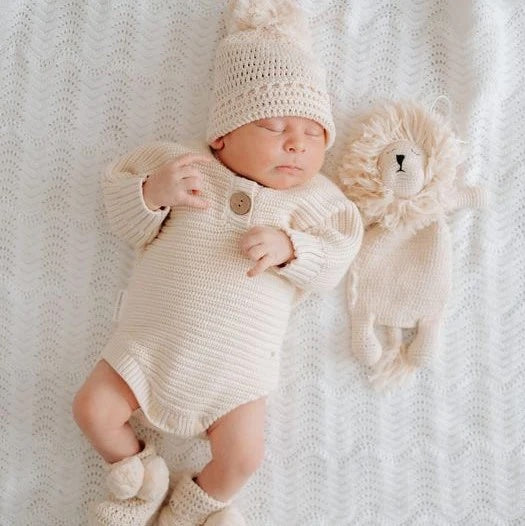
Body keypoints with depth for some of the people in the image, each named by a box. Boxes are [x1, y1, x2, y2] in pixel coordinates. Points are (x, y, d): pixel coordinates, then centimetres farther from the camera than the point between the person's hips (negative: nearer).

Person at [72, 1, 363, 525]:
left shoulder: (311, 196, -1)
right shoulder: (181, 162, -1)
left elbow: (333, 258, -6)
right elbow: (126, 220, 0)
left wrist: (288, 248, -26)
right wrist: (154, 193, -21)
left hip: (234, 362, 0)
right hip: (151, 339, 1)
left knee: (243, 457, -6)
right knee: (93, 409, 0)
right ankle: (138, 475, 31)